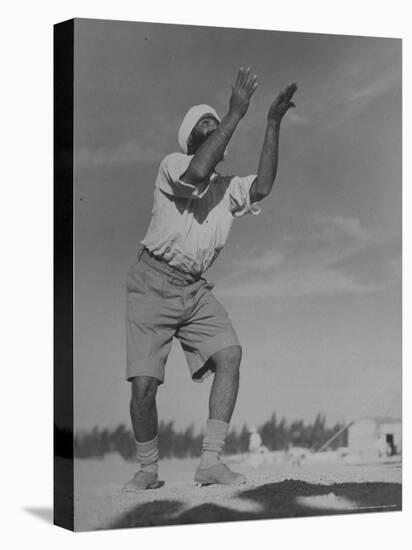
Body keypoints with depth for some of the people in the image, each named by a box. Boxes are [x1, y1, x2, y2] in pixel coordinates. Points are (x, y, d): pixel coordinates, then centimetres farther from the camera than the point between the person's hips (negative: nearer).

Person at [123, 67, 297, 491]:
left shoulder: (228, 188, 12)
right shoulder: (172, 166, -5)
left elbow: (261, 189, -9)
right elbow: (199, 171, -28)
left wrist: (273, 124, -12)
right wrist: (236, 114, -26)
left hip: (195, 289, 5)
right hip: (153, 285, -5)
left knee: (229, 354, -18)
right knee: (143, 384, -11)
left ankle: (210, 462, -16)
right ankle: (148, 470, 10)